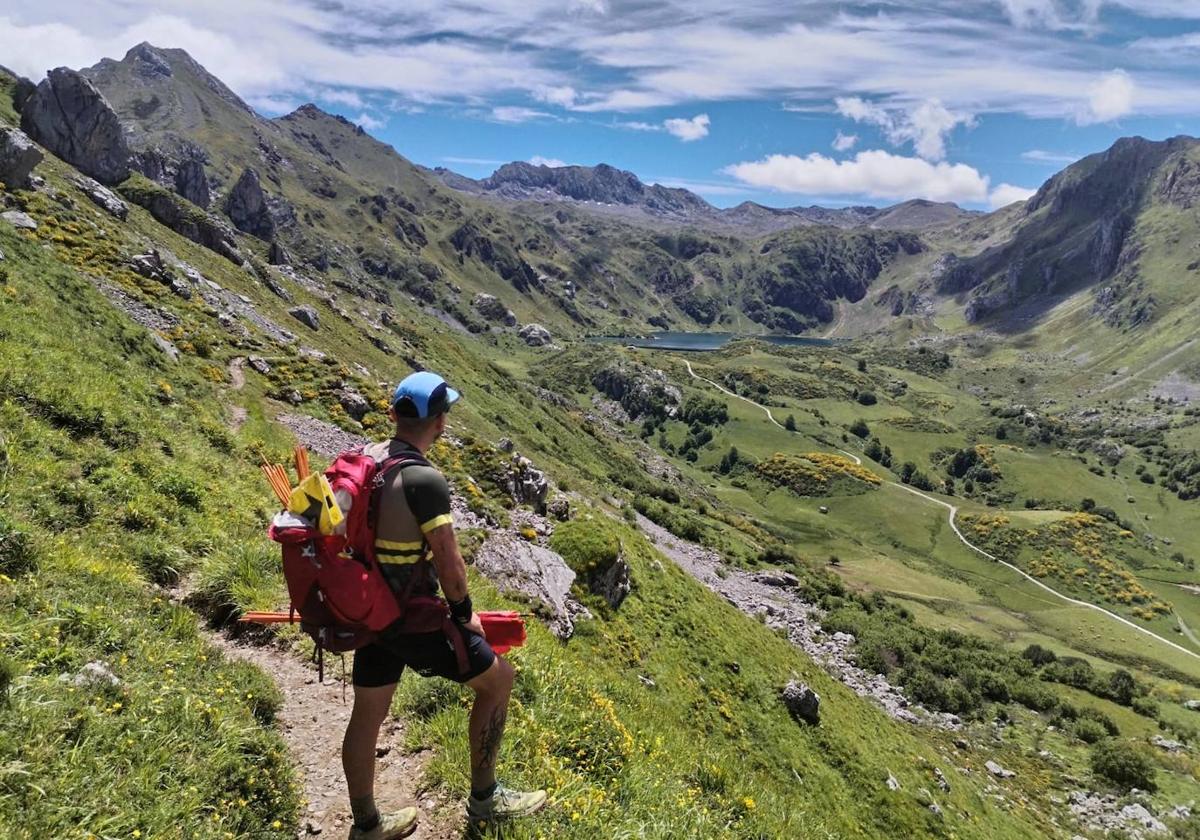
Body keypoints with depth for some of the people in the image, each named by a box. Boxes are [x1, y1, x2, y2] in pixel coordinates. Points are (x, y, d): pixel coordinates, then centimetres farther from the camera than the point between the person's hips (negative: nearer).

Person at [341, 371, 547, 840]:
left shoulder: (361, 459, -2)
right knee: (497, 678, 12)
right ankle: (484, 797, 26)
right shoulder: (425, 481, -26)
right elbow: (449, 563, -22)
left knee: (368, 714, 21)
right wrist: (464, 613, -3)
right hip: (411, 620, -8)